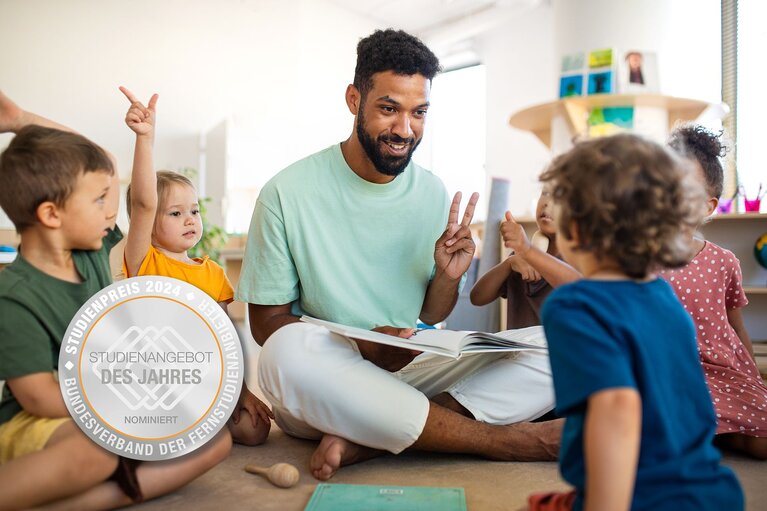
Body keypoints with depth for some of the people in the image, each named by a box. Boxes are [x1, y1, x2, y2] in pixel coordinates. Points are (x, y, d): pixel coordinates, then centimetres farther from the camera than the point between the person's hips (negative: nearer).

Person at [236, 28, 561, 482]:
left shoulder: (434, 194, 3)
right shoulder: (288, 193, -9)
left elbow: (430, 318, 10)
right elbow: (266, 322, -7)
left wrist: (447, 278, -13)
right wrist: (363, 347, -23)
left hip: (412, 369, 4)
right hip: (328, 382, -3)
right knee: (288, 352, -37)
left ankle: (361, 443, -23)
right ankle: (505, 441, -22)